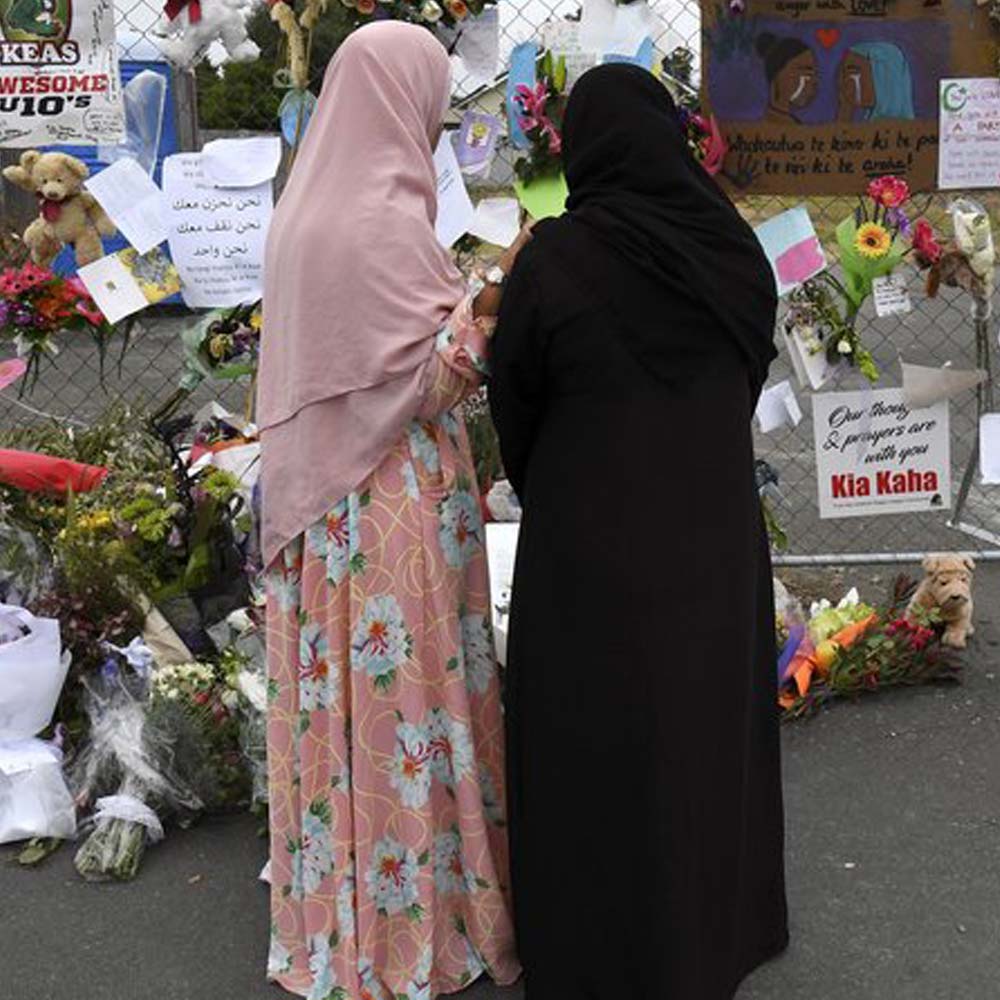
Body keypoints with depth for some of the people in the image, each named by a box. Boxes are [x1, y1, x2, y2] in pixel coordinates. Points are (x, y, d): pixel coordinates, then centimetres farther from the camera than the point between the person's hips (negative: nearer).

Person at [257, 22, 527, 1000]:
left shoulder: (305, 203, 9)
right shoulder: (388, 216, -18)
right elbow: (420, 382, -17)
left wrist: (457, 299, 22)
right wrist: (488, 304, -21)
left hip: (314, 496, 9)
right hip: (391, 500, -9)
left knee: (337, 686, 16)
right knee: (402, 693, 2)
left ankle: (334, 899, 30)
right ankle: (415, 915, 15)